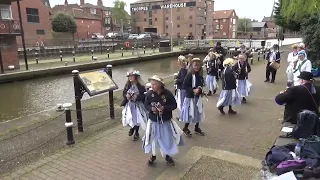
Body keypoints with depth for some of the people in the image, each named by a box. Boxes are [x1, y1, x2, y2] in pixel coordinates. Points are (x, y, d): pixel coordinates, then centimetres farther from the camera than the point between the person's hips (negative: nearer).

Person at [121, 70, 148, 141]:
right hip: (129, 105, 3)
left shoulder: (140, 86, -14)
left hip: (138, 105, -3)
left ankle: (136, 133, 29)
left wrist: (137, 97, -25)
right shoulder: (127, 85, -1)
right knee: (129, 118, 5)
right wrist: (126, 95, -14)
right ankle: (132, 128, 39)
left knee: (137, 118, 5)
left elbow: (144, 96, -14)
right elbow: (124, 93, 7)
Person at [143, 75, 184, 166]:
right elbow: (146, 105, 1)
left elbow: (174, 105, -9)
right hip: (153, 121, 1)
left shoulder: (168, 93, -15)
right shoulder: (149, 94, -9)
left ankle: (168, 156, 34)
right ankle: (153, 156, 36)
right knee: (153, 138, 13)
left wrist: (164, 108, -23)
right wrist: (151, 108, -19)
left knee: (168, 139, 10)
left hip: (166, 121, -1)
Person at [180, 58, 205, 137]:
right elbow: (184, 86, -20)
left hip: (198, 97, 7)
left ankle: (197, 128, 33)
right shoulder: (189, 75, -17)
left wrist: (200, 89, -1)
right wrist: (193, 90, -23)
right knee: (190, 113, 1)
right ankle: (185, 128, 21)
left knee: (198, 113, 16)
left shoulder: (200, 75, 2)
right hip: (190, 97, -7)